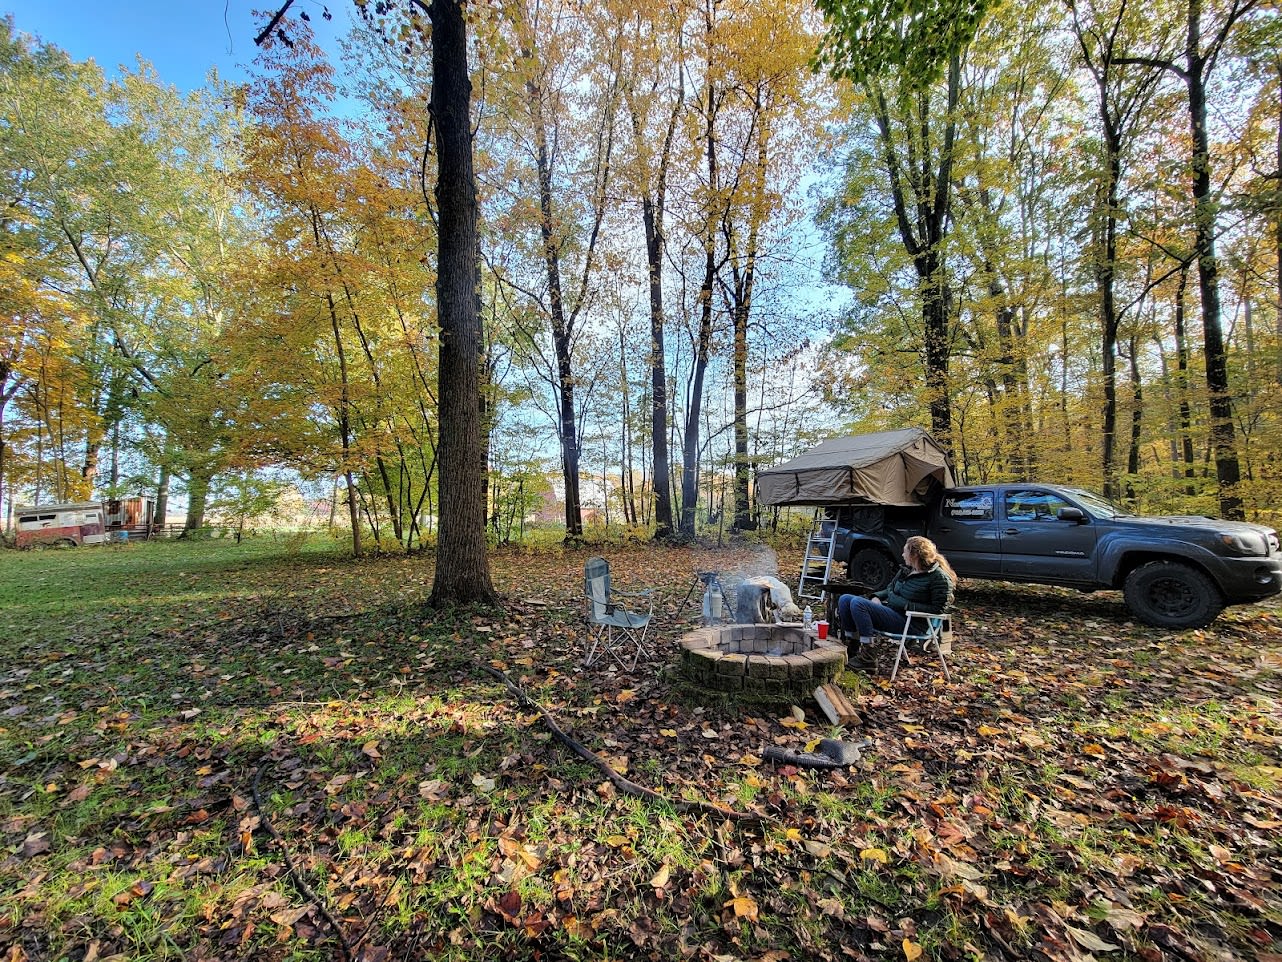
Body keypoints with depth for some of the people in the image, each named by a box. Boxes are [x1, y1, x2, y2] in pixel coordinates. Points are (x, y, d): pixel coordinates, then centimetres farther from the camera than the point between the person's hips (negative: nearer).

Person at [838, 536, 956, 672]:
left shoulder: (939, 577, -10)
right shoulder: (906, 569, 13)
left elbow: (938, 608, -14)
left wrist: (908, 606, -18)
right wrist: (877, 597, 5)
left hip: (906, 621, -9)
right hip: (887, 608, 9)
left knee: (858, 603, -27)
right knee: (845, 599, -3)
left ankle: (867, 659, -20)